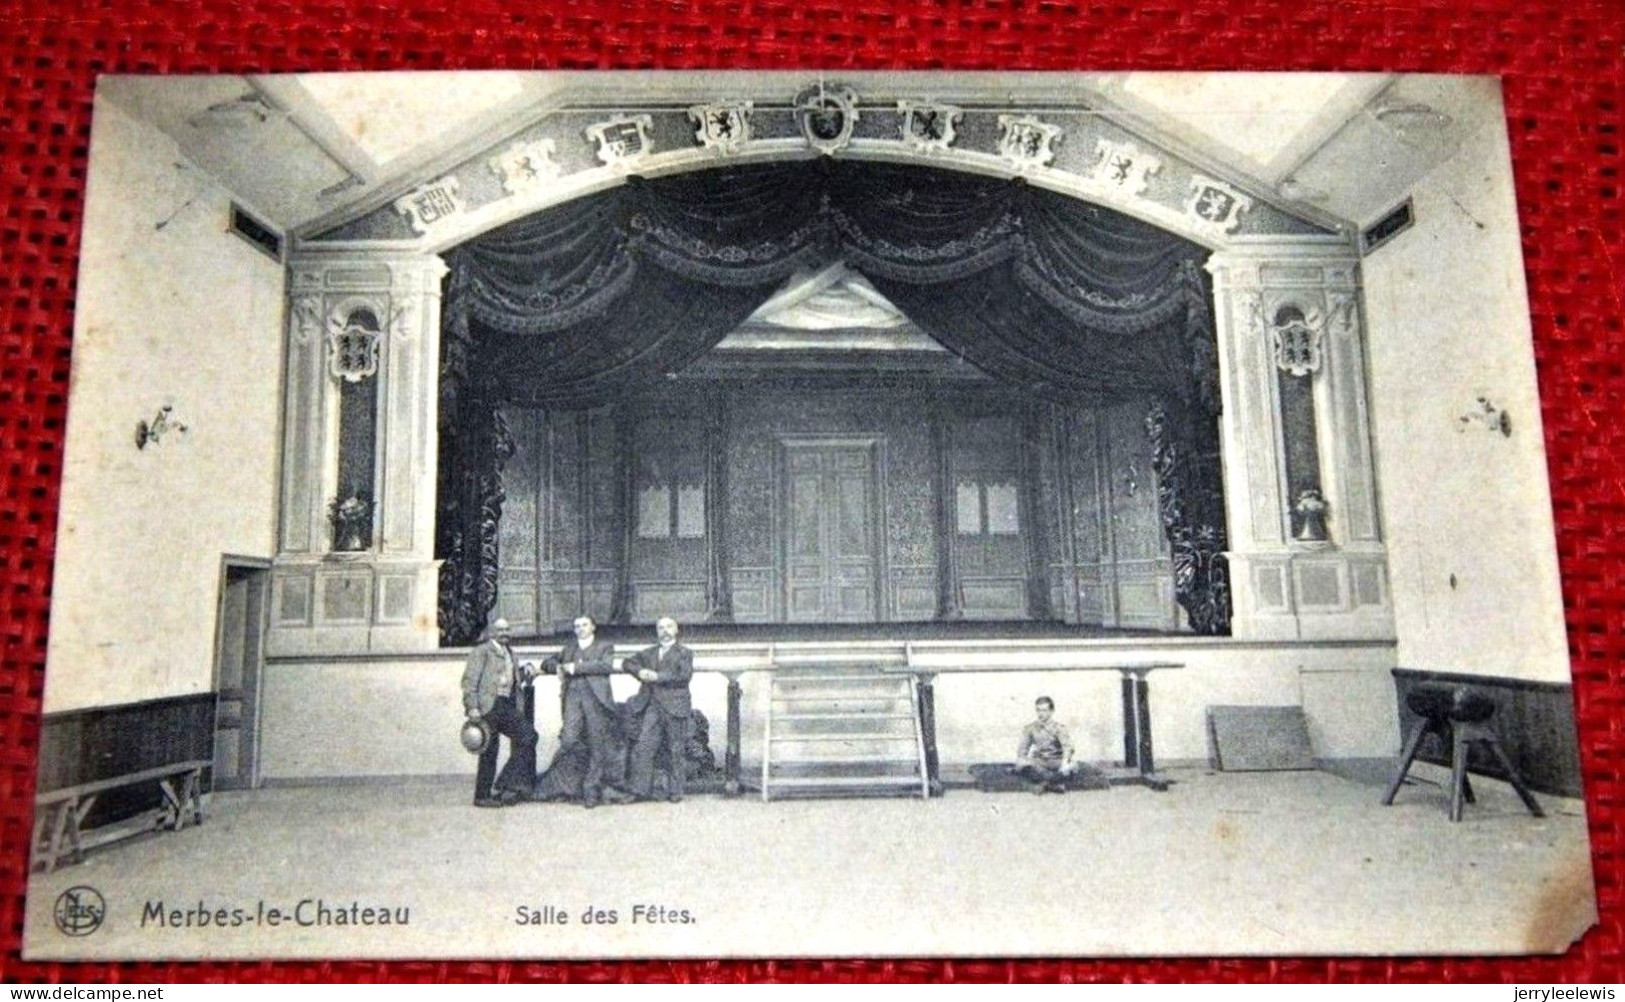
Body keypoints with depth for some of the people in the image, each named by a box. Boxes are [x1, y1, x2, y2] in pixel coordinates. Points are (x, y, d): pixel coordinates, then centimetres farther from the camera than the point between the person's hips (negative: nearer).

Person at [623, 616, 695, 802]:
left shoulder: (684, 653, 8)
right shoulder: (648, 653, 22)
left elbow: (685, 675, -8)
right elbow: (627, 663, 16)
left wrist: (658, 677, -14)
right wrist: (639, 671, -6)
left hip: (674, 707, -3)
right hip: (650, 706, 3)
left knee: (676, 751, -1)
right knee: (643, 747, -6)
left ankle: (675, 791, 7)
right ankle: (642, 790, -1)